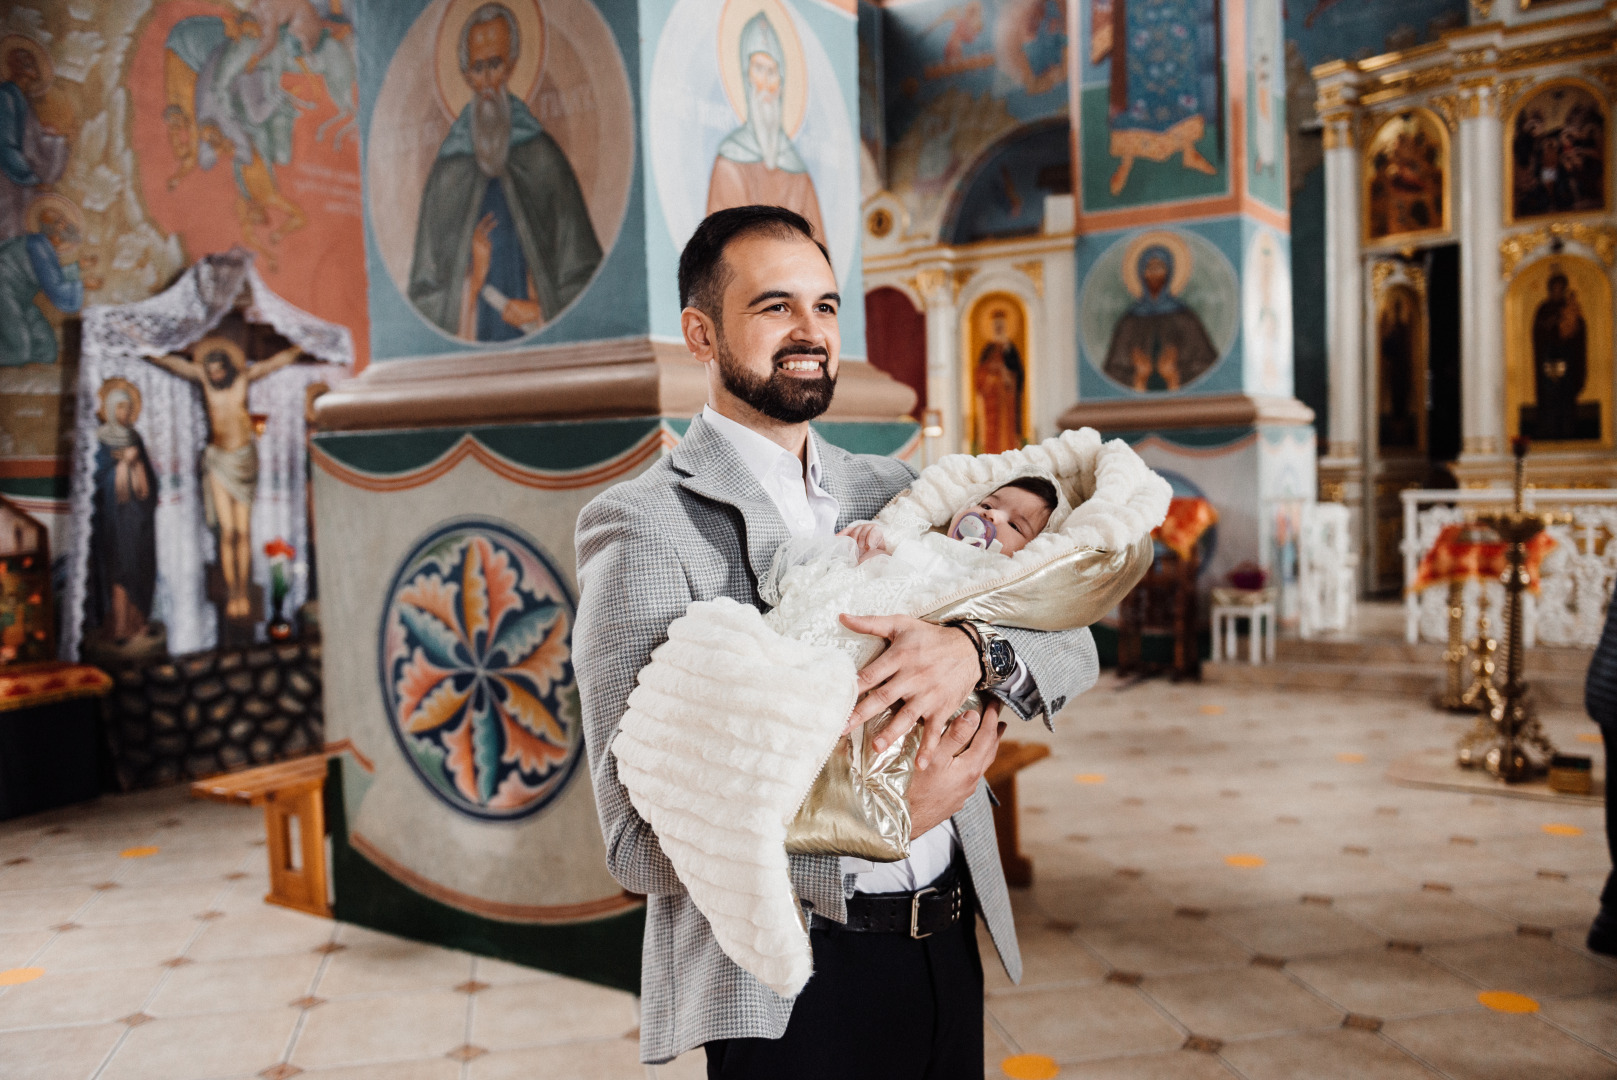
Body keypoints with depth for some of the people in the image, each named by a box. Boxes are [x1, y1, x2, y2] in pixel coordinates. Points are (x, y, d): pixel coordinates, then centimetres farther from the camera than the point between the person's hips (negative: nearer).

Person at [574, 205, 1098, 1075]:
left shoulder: (891, 490, 7)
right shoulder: (641, 524, -12)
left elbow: (1069, 643, 1)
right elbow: (641, 840, -17)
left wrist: (971, 650, -21)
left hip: (947, 949, 6)